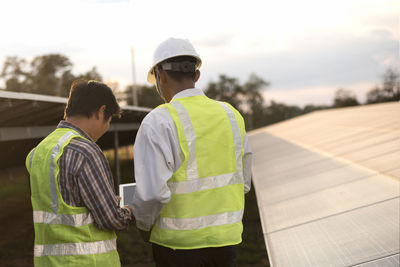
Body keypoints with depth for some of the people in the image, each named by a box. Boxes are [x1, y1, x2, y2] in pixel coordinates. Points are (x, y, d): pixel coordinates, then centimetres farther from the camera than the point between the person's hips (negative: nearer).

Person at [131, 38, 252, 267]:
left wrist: (144, 224, 0)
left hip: (178, 242, -5)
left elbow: (151, 193, -19)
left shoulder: (159, 122, -14)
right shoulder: (231, 115, 3)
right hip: (225, 239, 5)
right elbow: (243, 183, 10)